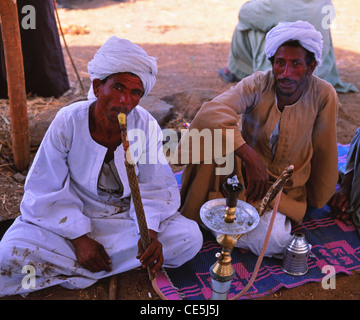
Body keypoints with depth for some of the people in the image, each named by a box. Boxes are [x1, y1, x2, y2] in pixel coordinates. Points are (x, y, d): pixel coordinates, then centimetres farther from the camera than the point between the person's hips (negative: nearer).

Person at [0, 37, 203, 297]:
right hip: (71, 217, -2)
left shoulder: (146, 126, -13)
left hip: (128, 215, 3)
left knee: (190, 237, -21)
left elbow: (155, 188, -9)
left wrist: (150, 231, -28)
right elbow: (47, 192, -12)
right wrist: (79, 238, -20)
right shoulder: (68, 122, -17)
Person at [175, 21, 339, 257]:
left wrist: (318, 202, 10)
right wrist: (251, 157, -42)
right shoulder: (257, 85, -18)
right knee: (214, 132, -30)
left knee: (273, 241, -28)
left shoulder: (323, 95, -13)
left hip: (285, 189, 1)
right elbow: (212, 112, -35)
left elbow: (324, 151, -1)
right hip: (244, 172, -1)